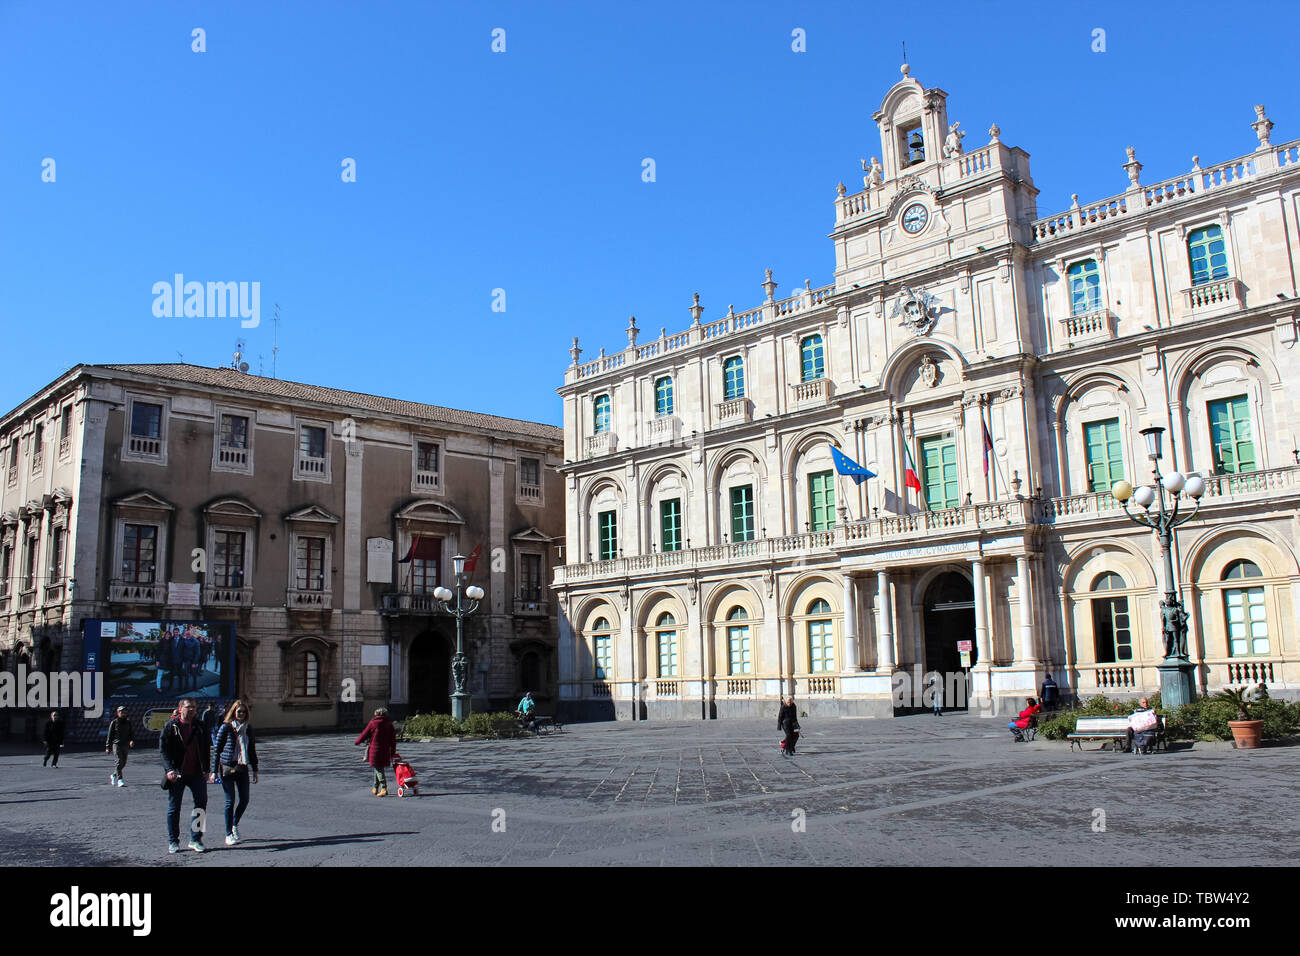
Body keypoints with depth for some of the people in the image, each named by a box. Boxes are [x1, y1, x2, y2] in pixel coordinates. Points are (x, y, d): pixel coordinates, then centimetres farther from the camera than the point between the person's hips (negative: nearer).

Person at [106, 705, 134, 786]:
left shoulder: (128, 722, 10)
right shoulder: (114, 722, 0)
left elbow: (132, 732, 7)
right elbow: (110, 735, 3)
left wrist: (132, 740, -13)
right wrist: (108, 747, 0)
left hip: (125, 745, 4)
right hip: (116, 744, -4)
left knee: (123, 763, 10)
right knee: (119, 761, -15)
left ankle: (114, 776, 34)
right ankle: (120, 780, -15)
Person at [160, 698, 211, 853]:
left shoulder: (199, 727, 8)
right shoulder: (171, 726, -2)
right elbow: (163, 749, -6)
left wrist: (206, 770, 7)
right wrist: (170, 769, -18)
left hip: (197, 774, 3)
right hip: (177, 774, -3)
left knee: (201, 805, 2)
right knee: (174, 808, 6)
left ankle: (195, 839, 13)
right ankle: (173, 842, 18)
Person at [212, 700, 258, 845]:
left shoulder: (248, 729, 9)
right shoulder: (225, 727, -5)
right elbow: (217, 750, -4)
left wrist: (255, 769, 15)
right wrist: (214, 771, -8)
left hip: (242, 768, 4)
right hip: (227, 768, -4)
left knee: (245, 799, 4)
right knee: (230, 801, -3)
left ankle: (234, 825, 29)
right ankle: (228, 834, 7)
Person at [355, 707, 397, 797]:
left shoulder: (373, 723, -4)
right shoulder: (389, 724, 7)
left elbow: (365, 734, 2)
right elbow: (393, 740, 8)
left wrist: (357, 742, 20)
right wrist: (392, 753, 14)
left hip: (374, 750, -4)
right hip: (385, 751, 5)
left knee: (378, 769, -3)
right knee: (379, 768, 18)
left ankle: (384, 788, -16)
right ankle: (375, 788, 27)